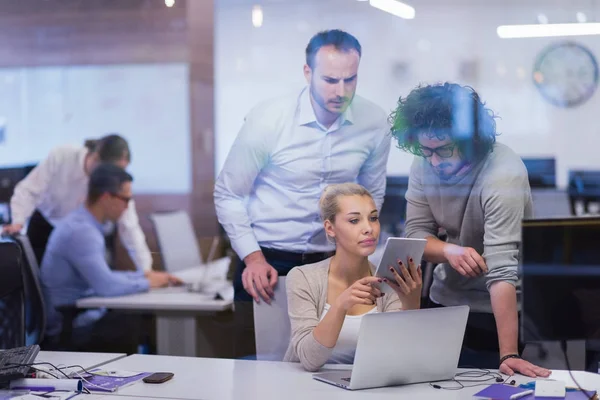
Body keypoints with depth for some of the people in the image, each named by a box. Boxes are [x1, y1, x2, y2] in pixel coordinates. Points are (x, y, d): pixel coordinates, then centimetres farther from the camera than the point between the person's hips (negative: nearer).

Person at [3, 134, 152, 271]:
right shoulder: (61, 157, -30)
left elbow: (129, 227, -24)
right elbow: (29, 189, -22)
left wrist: (146, 270, -28)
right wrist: (18, 222, -36)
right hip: (45, 225, -1)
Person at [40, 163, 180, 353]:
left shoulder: (81, 224, 10)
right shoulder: (81, 231, -22)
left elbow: (102, 277, 19)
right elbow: (106, 285, -30)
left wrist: (144, 275, 9)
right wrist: (147, 283, -14)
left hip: (75, 317, 10)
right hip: (73, 328, -10)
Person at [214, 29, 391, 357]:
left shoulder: (374, 124, -6)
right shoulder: (267, 120, -14)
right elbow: (228, 196, -5)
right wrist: (252, 256, -13)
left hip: (332, 263, 2)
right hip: (265, 263, -2)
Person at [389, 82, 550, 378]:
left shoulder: (502, 174, -28)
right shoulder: (424, 165, -8)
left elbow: (501, 270, -35)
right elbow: (415, 234, -4)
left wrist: (508, 355, -39)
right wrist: (450, 250, -27)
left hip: (497, 311, -5)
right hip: (444, 300, 6)